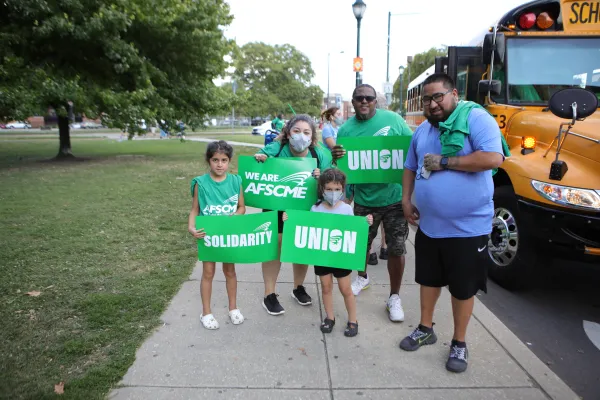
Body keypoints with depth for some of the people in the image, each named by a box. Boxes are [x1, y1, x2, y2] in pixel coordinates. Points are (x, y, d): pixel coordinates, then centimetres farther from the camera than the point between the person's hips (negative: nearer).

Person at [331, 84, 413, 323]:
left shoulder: (393, 119, -5)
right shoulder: (346, 129, -2)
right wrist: (336, 157, -22)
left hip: (395, 196, -1)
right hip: (364, 199, 2)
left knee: (396, 249, 3)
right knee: (362, 243, 18)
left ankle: (394, 297, 21)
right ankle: (362, 278, 47)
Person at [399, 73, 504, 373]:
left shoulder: (476, 118, -12)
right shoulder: (423, 129, 9)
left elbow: (493, 158, -25)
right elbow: (411, 168, 18)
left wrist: (444, 161, -20)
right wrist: (406, 200, 7)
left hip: (467, 227, -6)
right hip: (428, 224, 6)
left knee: (463, 287, 10)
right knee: (429, 279, 20)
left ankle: (459, 343, 29)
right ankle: (425, 329, 40)